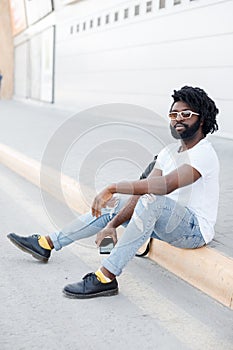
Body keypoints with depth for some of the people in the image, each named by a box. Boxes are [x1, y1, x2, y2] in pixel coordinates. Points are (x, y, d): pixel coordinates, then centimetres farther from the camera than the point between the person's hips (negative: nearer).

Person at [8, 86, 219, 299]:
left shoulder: (204, 153, -17)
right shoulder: (169, 151, 10)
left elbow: (166, 185, -34)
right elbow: (140, 193, 3)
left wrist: (113, 188, -34)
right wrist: (113, 223, -9)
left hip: (195, 229, -9)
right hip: (169, 222, 9)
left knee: (151, 200, -35)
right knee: (113, 204, 7)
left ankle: (106, 277, -33)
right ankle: (46, 244, 13)